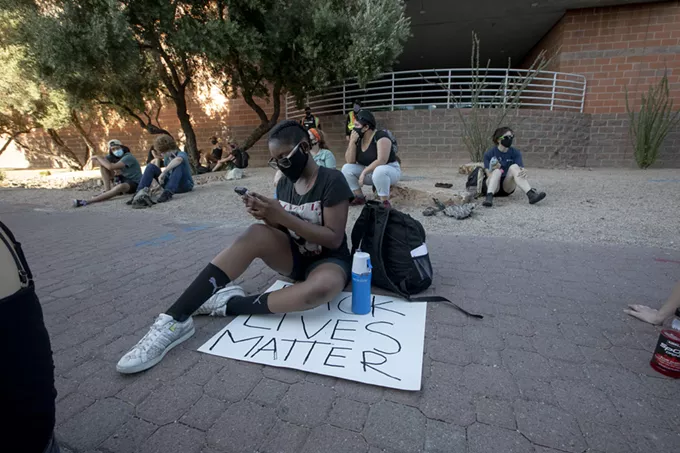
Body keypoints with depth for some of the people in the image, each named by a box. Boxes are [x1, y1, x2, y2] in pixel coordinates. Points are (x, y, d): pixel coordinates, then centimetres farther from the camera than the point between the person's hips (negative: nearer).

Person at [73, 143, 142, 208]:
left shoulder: (128, 157, -17)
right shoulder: (113, 157, 6)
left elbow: (111, 167, -28)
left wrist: (98, 157, -14)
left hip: (134, 183, -8)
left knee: (121, 186, -42)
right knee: (103, 164, -2)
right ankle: (107, 190, -7)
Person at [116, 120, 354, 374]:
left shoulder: (332, 181, -14)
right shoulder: (285, 182, 4)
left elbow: (334, 239, -19)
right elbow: (283, 228, 7)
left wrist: (281, 216, -26)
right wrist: (268, 216, -16)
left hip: (328, 260, -4)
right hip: (294, 256, 5)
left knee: (323, 287, -41)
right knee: (258, 234, -27)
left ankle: (229, 304, -22)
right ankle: (175, 320, -28)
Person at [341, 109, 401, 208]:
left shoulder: (381, 136, -21)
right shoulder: (358, 139, -2)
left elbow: (381, 161, -30)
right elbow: (350, 162, -8)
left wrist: (363, 172, -28)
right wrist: (352, 141, -18)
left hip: (390, 170, -7)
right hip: (369, 172, 7)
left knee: (379, 171, -41)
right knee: (346, 168, -11)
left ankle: (385, 202, -24)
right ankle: (360, 197, -1)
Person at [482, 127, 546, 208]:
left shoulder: (515, 152, 3)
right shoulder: (489, 154, -4)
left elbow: (521, 168, -10)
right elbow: (489, 175, -10)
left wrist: (523, 171, -34)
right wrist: (493, 170, -33)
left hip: (508, 187, 2)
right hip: (494, 187, -2)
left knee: (514, 167, -24)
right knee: (497, 171, -30)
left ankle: (531, 194, -43)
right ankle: (489, 197, -55)